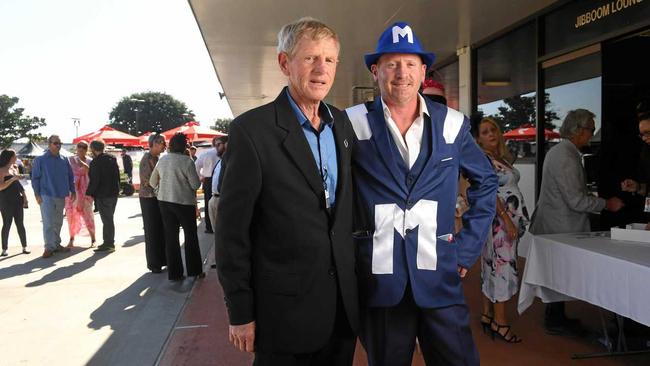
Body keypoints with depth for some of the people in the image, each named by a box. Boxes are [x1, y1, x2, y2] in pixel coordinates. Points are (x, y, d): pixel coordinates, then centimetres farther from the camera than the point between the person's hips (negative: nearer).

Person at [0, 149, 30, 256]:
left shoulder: (14, 168, 12)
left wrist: (24, 196, 13)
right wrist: (13, 179, -24)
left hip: (17, 200, 6)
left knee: (20, 224, 6)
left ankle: (24, 247, 10)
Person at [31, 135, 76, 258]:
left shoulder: (64, 160, 9)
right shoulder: (40, 160, -2)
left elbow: (70, 176, 14)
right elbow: (35, 178, -3)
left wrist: (73, 191, 9)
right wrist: (37, 194, -8)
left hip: (61, 196, 4)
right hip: (46, 196, -4)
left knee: (58, 222, 11)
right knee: (48, 223, -6)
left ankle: (56, 244, 20)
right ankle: (49, 247, -1)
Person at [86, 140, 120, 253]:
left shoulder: (95, 162, -15)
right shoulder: (112, 159, 9)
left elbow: (94, 181, -17)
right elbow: (117, 176, 14)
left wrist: (89, 193, -8)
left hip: (103, 196, -8)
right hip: (114, 193, 8)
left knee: (106, 219, -3)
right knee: (109, 219, 16)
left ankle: (109, 244, 2)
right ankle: (109, 242, 24)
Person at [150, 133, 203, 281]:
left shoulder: (162, 160, 5)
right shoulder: (187, 161, -14)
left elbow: (152, 181, 14)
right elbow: (196, 184, -13)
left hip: (164, 201, 5)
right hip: (184, 202, -5)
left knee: (170, 237, 10)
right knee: (191, 236, 9)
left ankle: (174, 273, 14)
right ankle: (194, 271, 15)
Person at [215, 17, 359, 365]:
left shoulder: (342, 123, 4)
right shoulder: (251, 129, -14)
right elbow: (232, 231, -11)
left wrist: (352, 279, 11)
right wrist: (240, 314, -9)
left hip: (343, 303, 5)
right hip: (284, 309, -5)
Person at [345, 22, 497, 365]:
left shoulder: (452, 124, 4)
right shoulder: (353, 123, -3)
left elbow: (485, 181, 15)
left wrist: (469, 245, 8)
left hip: (439, 275, 1)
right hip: (379, 278, -1)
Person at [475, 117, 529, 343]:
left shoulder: (501, 158, 16)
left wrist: (516, 221, 16)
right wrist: (507, 220, -22)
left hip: (510, 220, 9)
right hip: (499, 220, -9)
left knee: (492, 266, 11)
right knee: (503, 266, -7)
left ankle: (487, 315, 19)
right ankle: (500, 322, 0)